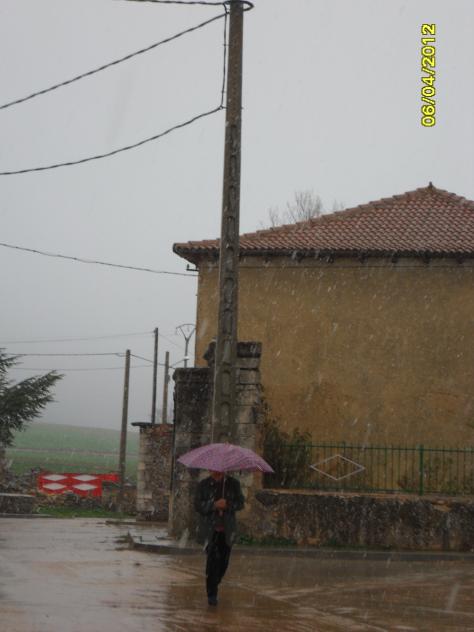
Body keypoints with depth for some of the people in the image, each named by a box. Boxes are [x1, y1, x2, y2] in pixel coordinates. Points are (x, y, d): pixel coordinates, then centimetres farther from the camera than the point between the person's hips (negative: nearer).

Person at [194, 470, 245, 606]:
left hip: (227, 529, 3)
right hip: (211, 529, -3)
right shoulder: (204, 485, 0)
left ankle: (214, 585, 33)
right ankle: (211, 594, -8)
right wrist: (214, 505, -20)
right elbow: (198, 506, -5)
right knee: (213, 558, -15)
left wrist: (227, 505, -18)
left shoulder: (233, 484, 4)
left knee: (223, 561, 7)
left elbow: (240, 503, 2)